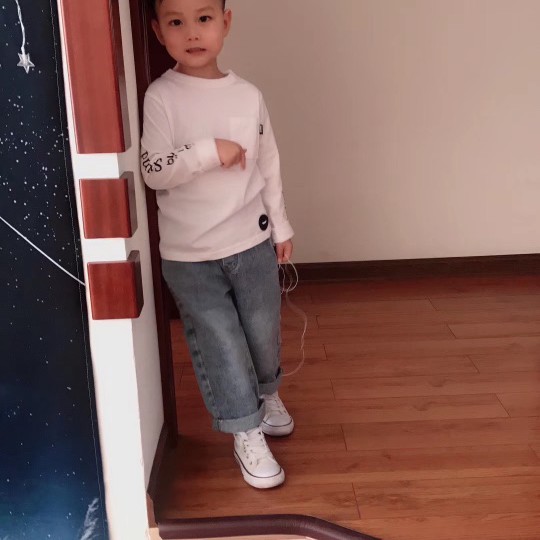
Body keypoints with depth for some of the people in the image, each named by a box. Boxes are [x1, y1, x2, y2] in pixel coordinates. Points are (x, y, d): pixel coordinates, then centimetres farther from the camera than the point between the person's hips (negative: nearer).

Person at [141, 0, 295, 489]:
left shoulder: (249, 96, 0)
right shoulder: (161, 98, -9)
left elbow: (269, 167, 7)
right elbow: (153, 172, -15)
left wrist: (281, 227, 11)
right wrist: (210, 152, -22)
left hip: (252, 243, 3)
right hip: (189, 254, -3)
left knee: (264, 332, 15)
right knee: (220, 344, 2)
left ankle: (267, 394, 45)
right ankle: (247, 434, 20)